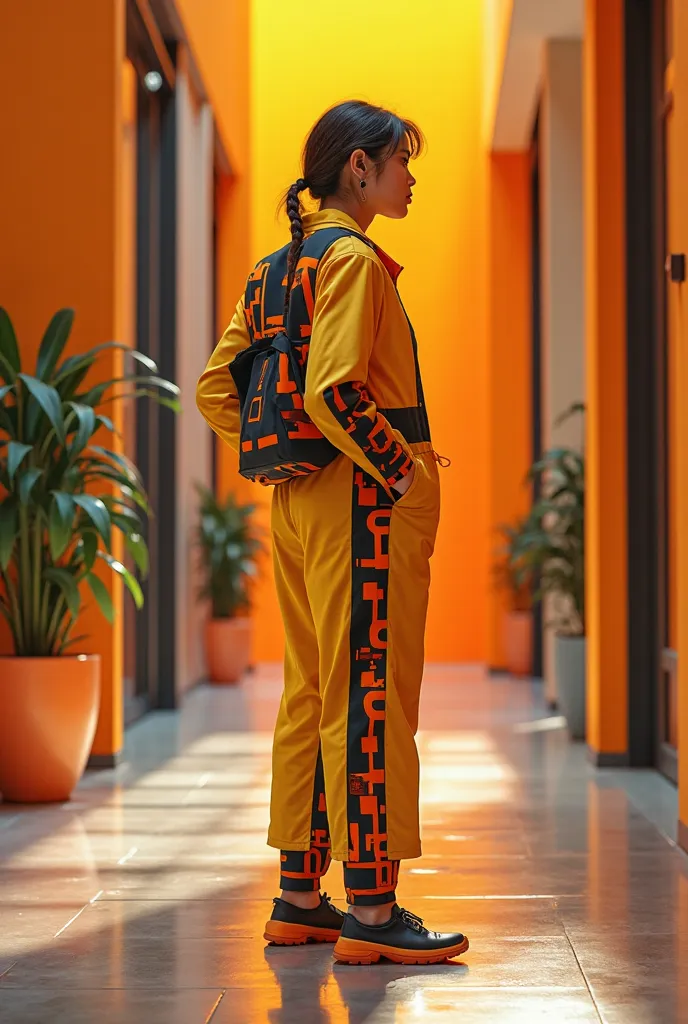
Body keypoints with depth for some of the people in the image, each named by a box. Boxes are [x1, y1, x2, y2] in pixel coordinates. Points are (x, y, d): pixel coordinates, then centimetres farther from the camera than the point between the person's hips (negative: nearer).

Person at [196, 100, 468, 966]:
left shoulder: (279, 265, 15)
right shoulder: (352, 258, -12)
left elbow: (215, 388, 16)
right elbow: (334, 391, -24)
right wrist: (401, 469, -15)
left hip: (301, 501, 9)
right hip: (366, 502, -9)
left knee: (313, 695, 13)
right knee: (373, 699, -7)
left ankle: (298, 900, 19)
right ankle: (371, 911, -4)